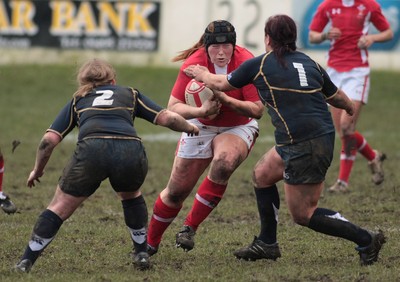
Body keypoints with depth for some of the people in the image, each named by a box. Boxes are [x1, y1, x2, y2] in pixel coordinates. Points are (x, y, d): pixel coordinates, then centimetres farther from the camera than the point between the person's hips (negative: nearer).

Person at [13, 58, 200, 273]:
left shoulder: (77, 101, 31)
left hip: (91, 150, -1)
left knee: (60, 206, 15)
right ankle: (142, 254, 32)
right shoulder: (130, 94, 32)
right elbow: (167, 118, 21)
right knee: (131, 195, 34)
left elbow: (49, 139, 22)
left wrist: (38, 170, 37)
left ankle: (26, 261, 9)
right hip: (131, 152, 1)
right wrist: (189, 128, 41)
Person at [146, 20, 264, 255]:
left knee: (223, 163, -34)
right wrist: (201, 110, -39)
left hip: (239, 128, -1)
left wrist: (226, 99, -38)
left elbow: (258, 110, -24)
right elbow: (173, 107, -21)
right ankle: (150, 243, 24)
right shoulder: (194, 64, -21)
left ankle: (190, 228, -20)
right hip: (201, 127, 1)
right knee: (176, 191, 1)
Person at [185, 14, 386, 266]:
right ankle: (267, 244, 31)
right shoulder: (311, 64, 12)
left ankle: (366, 240, -3)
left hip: (302, 146, -8)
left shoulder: (259, 65, -1)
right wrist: (351, 108, 46)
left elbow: (221, 84, 14)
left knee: (303, 213, 1)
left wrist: (202, 74, 36)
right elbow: (337, 97, 23)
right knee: (262, 174, 24)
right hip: (325, 138, 8)